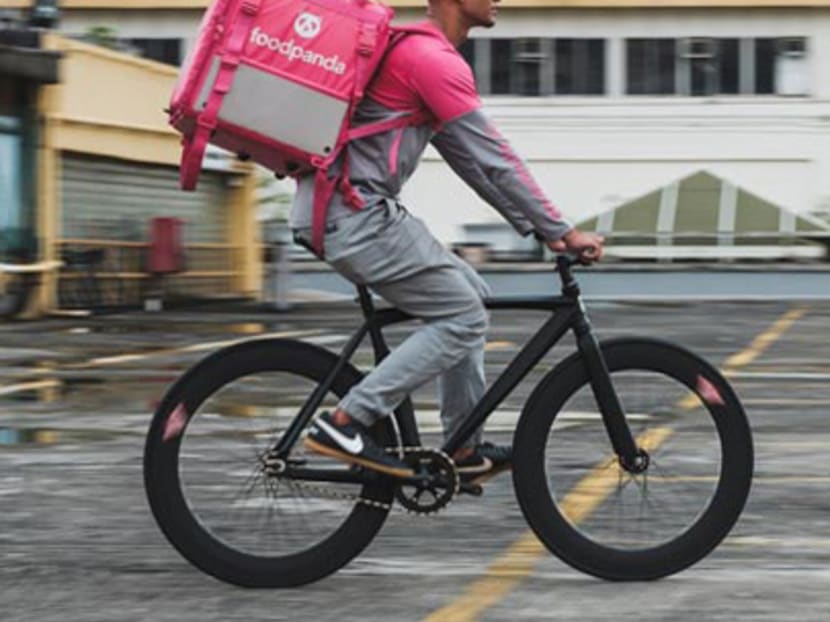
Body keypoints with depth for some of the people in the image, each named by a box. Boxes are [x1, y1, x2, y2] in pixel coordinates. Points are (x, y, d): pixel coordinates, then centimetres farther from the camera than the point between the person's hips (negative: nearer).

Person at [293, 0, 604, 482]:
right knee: (464, 317, -6)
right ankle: (346, 424, -8)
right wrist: (562, 231, -9)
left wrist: (538, 227, 19)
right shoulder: (435, 60, -13)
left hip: (337, 209, 10)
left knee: (469, 294, 16)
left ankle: (465, 451, 19)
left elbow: (468, 158, 22)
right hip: (356, 216, -10)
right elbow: (493, 158, -14)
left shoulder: (415, 50, 20)